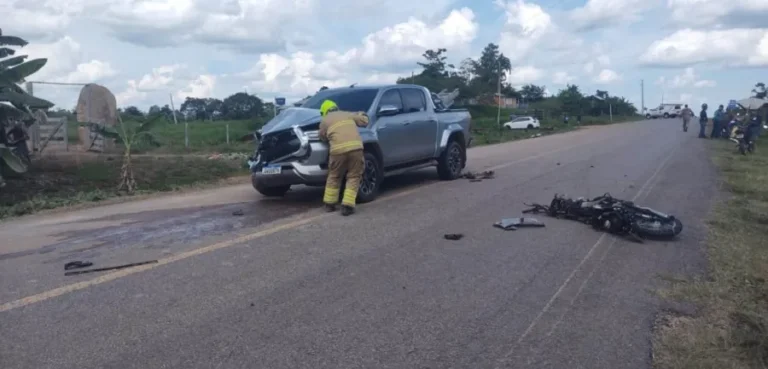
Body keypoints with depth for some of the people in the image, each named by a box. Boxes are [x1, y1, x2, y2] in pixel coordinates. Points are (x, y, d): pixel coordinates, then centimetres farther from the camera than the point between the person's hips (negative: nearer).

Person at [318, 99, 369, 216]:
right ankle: (347, 205, -1)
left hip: (338, 149, -1)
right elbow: (364, 121, 26)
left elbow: (322, 137, 22)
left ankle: (330, 204, 26)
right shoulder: (348, 114, 23)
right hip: (355, 147, 1)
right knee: (353, 177, 9)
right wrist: (361, 114, 47)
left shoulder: (325, 120, 17)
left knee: (334, 176, 20)